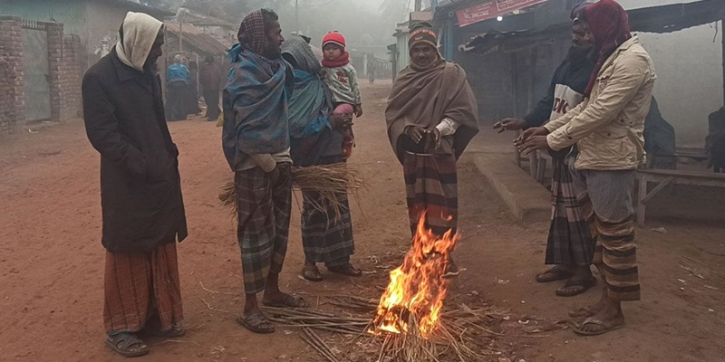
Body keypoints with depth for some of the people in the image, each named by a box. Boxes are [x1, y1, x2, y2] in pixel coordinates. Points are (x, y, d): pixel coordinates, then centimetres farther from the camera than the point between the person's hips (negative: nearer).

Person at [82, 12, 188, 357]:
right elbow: (102, 134, -18)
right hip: (127, 184, -7)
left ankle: (158, 315, 27)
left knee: (161, 250, 13)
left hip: (161, 179, 7)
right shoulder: (99, 77, -12)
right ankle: (120, 327, 17)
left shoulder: (148, 74, 10)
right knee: (127, 253, 3)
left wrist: (169, 157, 6)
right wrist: (142, 164, -20)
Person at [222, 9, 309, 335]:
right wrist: (265, 161, -16)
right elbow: (246, 128, -19)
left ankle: (272, 290, 32)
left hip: (280, 158, 8)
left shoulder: (276, 66, 11)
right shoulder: (244, 72, -14)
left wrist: (281, 158, 14)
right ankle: (250, 307, 8)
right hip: (255, 165, -8)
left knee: (279, 227, 16)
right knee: (257, 232, -3)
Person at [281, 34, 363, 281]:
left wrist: (341, 118, -1)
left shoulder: (317, 82, 10)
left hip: (332, 153, 7)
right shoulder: (293, 86, -11)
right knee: (315, 208, 3)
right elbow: (297, 123, -21)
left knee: (338, 205, 11)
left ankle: (339, 258, 23)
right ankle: (311, 260, 18)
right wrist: (330, 122, -21)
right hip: (312, 157, -7)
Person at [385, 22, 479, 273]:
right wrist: (407, 127, -15)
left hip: (441, 151, -3)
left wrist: (440, 129, -20)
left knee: (443, 205, -1)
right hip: (412, 152, 3)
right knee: (417, 205, 10)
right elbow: (392, 111, 5)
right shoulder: (404, 78, 7)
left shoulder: (452, 74, -2)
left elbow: (462, 109, -6)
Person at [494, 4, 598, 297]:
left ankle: (585, 271, 8)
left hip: (579, 151, -9)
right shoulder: (567, 65, 14)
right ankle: (565, 263, 26)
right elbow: (550, 102, 20)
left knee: (577, 211, -3)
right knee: (560, 208, 14)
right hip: (559, 148, 9)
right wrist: (524, 122, 9)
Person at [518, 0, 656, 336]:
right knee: (602, 231, 15)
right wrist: (546, 127, 10)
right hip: (593, 158, 10)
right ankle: (607, 298, 25)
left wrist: (553, 141, -18)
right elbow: (586, 106, 19)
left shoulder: (632, 59, -15)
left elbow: (601, 112, -23)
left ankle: (613, 310, 10)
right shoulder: (610, 58, 18)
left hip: (612, 161, -10)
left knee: (615, 234, -1)